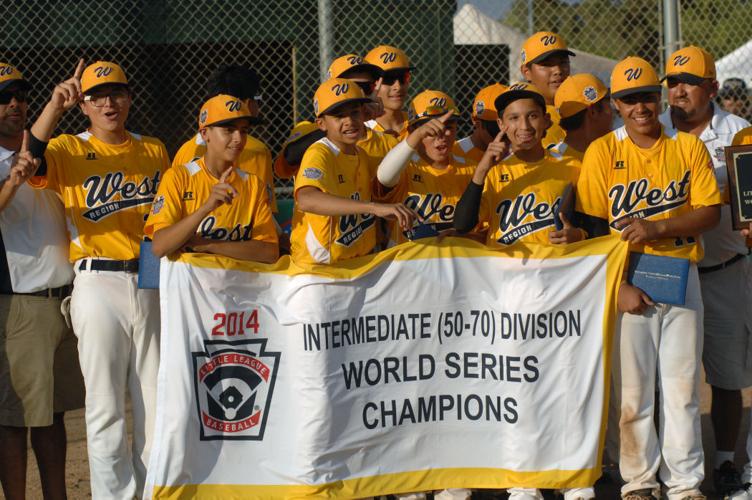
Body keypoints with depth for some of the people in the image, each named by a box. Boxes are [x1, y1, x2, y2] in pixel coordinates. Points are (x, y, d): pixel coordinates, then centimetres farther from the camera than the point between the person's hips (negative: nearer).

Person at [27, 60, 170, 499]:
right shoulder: (69, 150, 2)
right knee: (105, 405, -2)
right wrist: (56, 106, -28)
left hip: (152, 284, 4)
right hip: (99, 285, -4)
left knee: (158, 401, 8)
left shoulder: (154, 150, 13)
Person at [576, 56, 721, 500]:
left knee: (682, 386, 4)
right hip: (626, 280, -1)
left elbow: (710, 212, -3)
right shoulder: (602, 152, 0)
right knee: (632, 388, 1)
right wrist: (618, 286, -12)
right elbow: (591, 227, -4)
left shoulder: (688, 147, 4)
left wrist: (655, 228, -17)